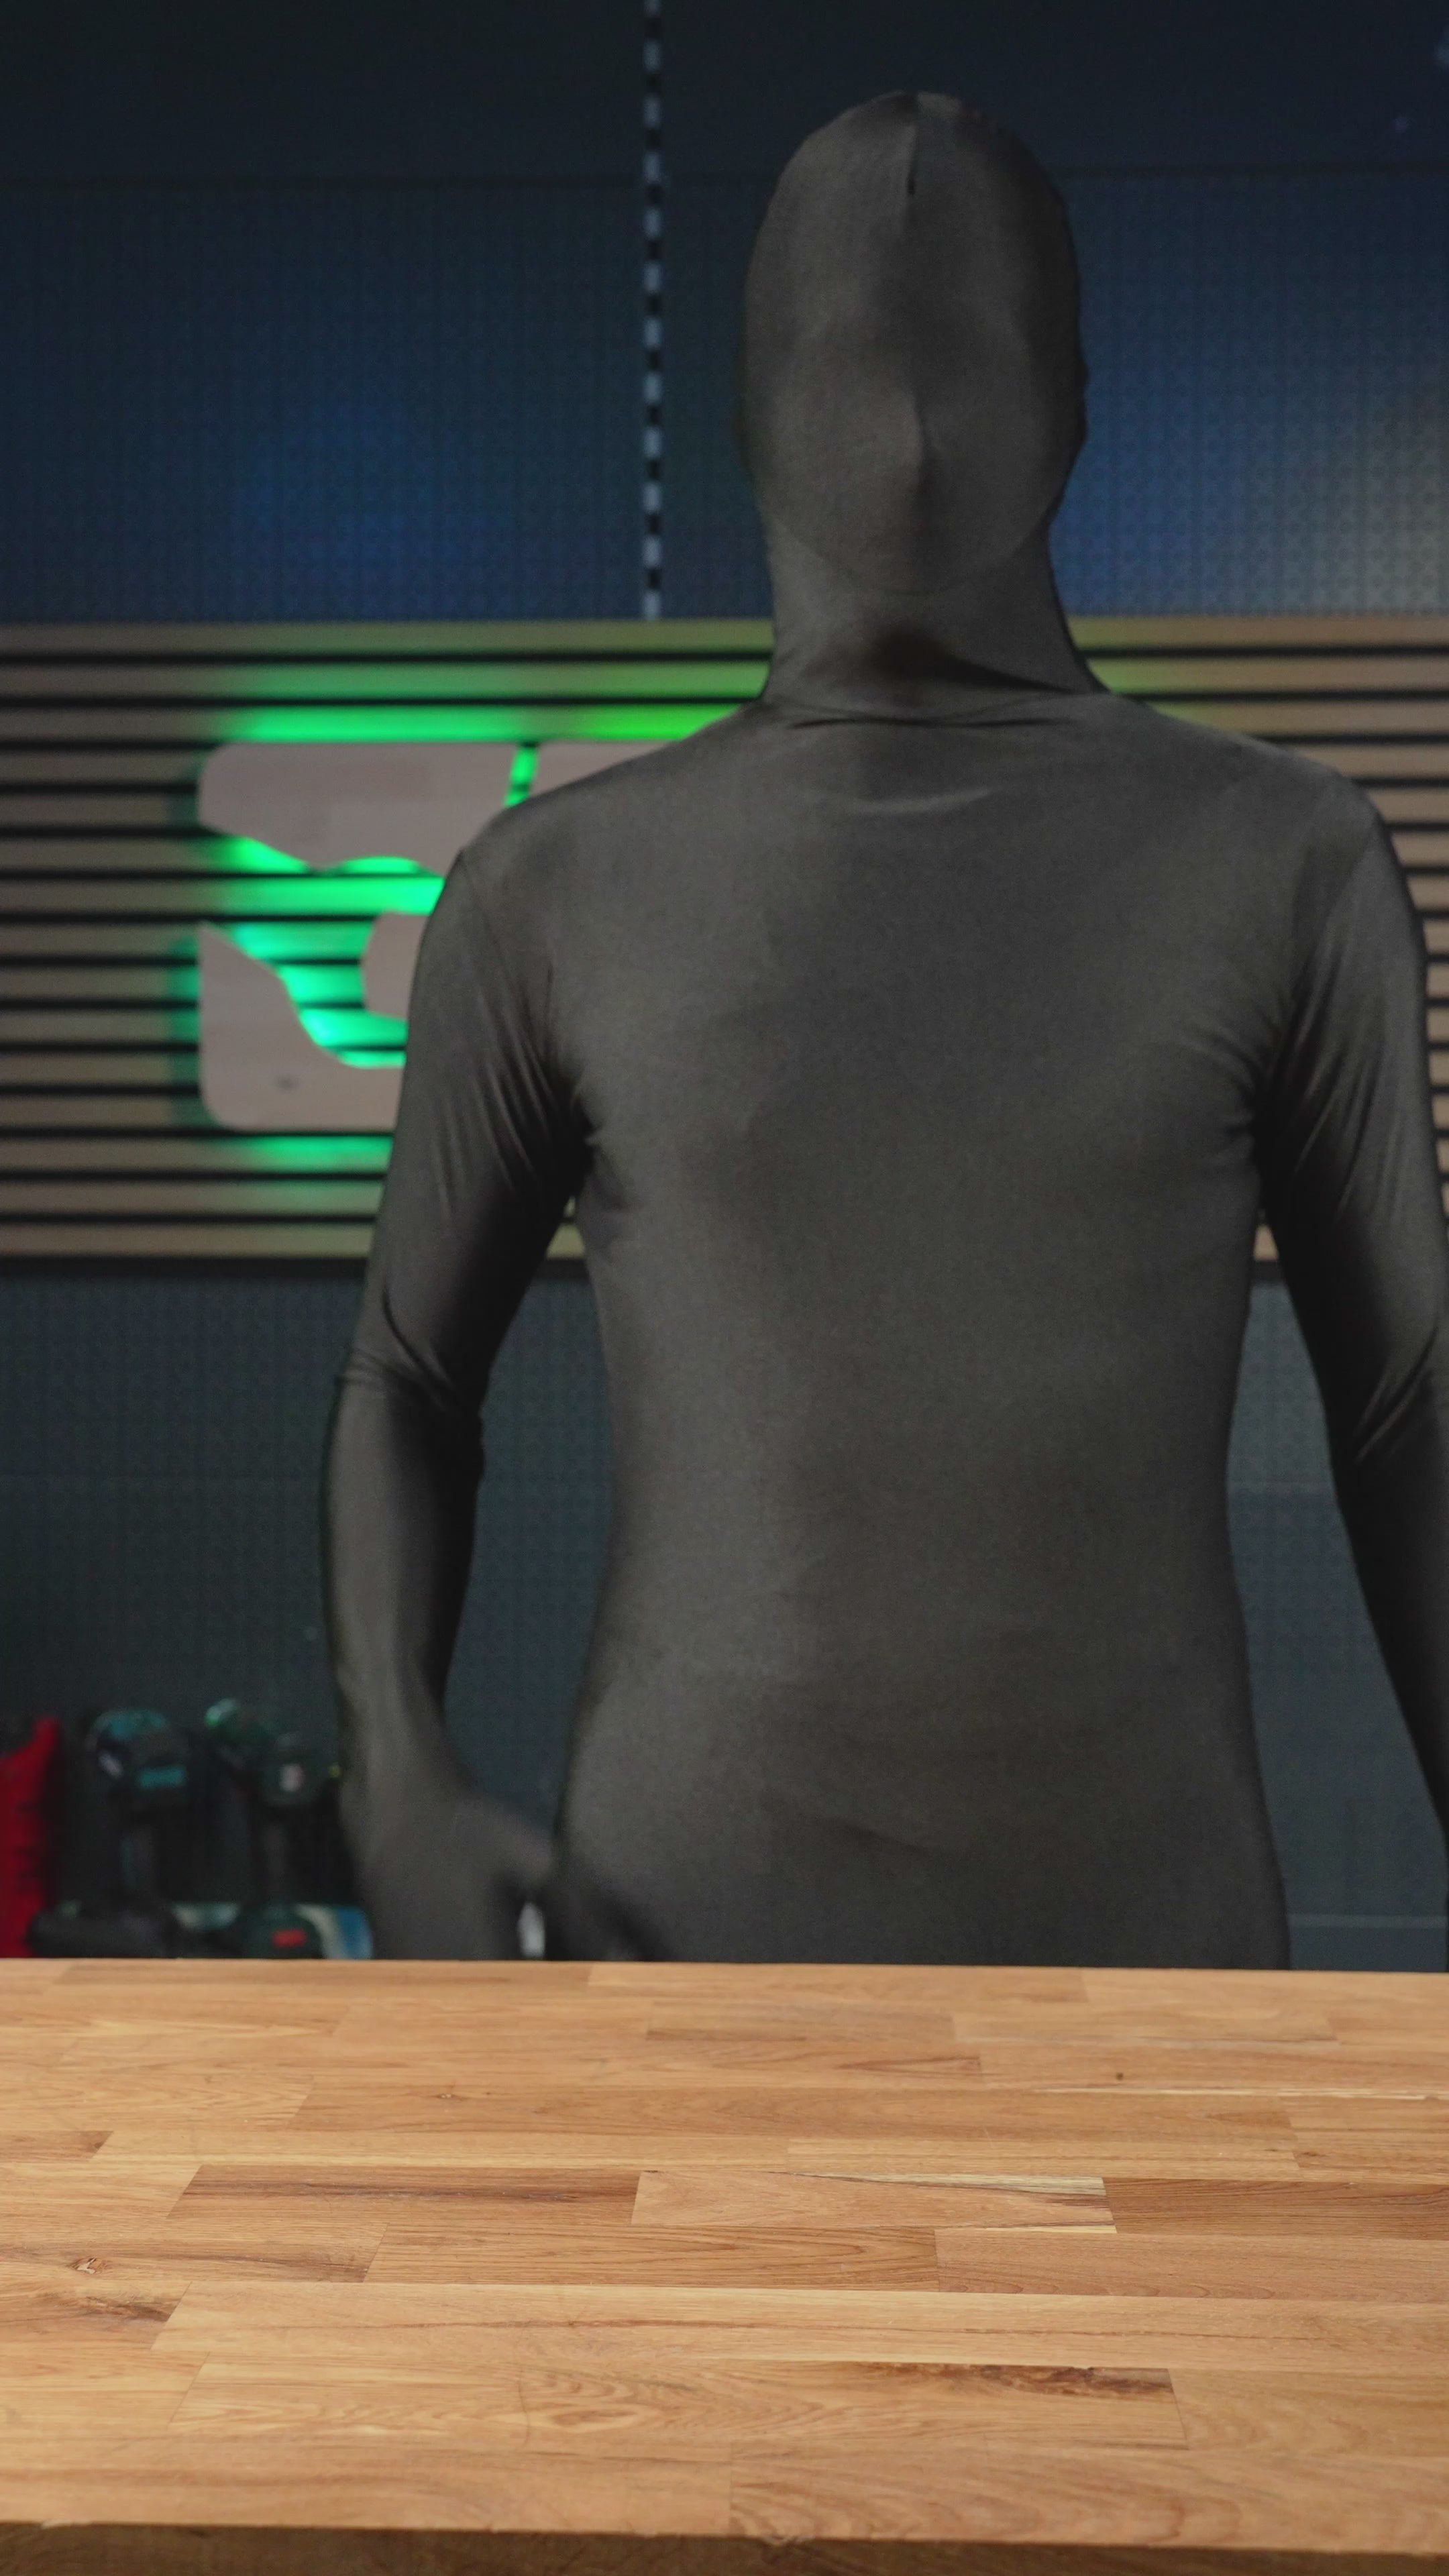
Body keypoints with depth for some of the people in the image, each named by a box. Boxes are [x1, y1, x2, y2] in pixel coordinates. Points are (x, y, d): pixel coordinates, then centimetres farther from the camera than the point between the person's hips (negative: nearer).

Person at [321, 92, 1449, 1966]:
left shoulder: (1287, 868, -2)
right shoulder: (554, 892, -2)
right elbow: (409, 1377, 7)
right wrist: (399, 1792, -10)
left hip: (1137, 1945, 1)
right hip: (699, 1939, 0)